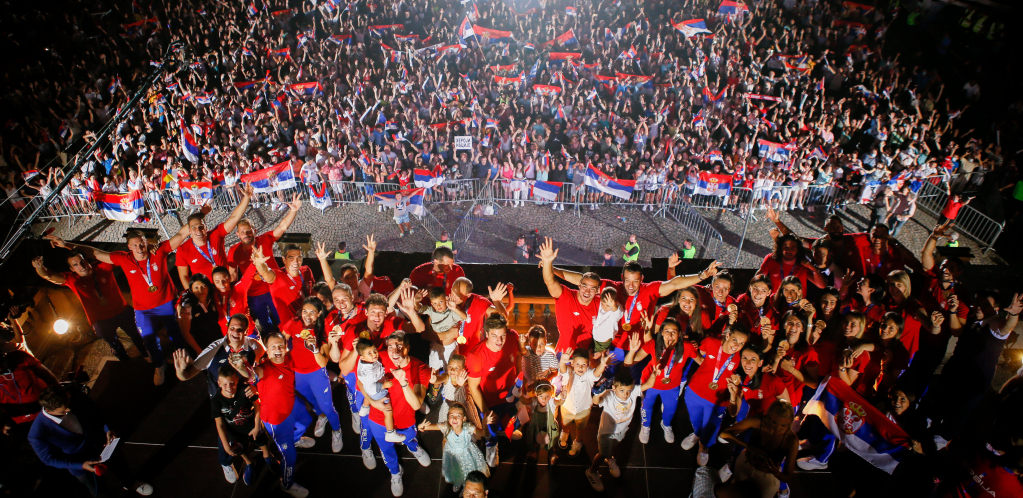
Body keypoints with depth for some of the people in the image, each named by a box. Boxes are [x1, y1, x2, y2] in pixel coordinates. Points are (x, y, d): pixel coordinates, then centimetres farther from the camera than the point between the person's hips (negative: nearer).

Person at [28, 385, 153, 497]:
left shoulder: (77, 398, -28)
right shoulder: (37, 435, -34)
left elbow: (96, 413, -5)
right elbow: (49, 459, -17)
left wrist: (106, 430, -18)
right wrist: (81, 465, -23)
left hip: (99, 443, 3)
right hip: (79, 463, -3)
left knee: (119, 462, 29)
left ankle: (130, 483, 62)